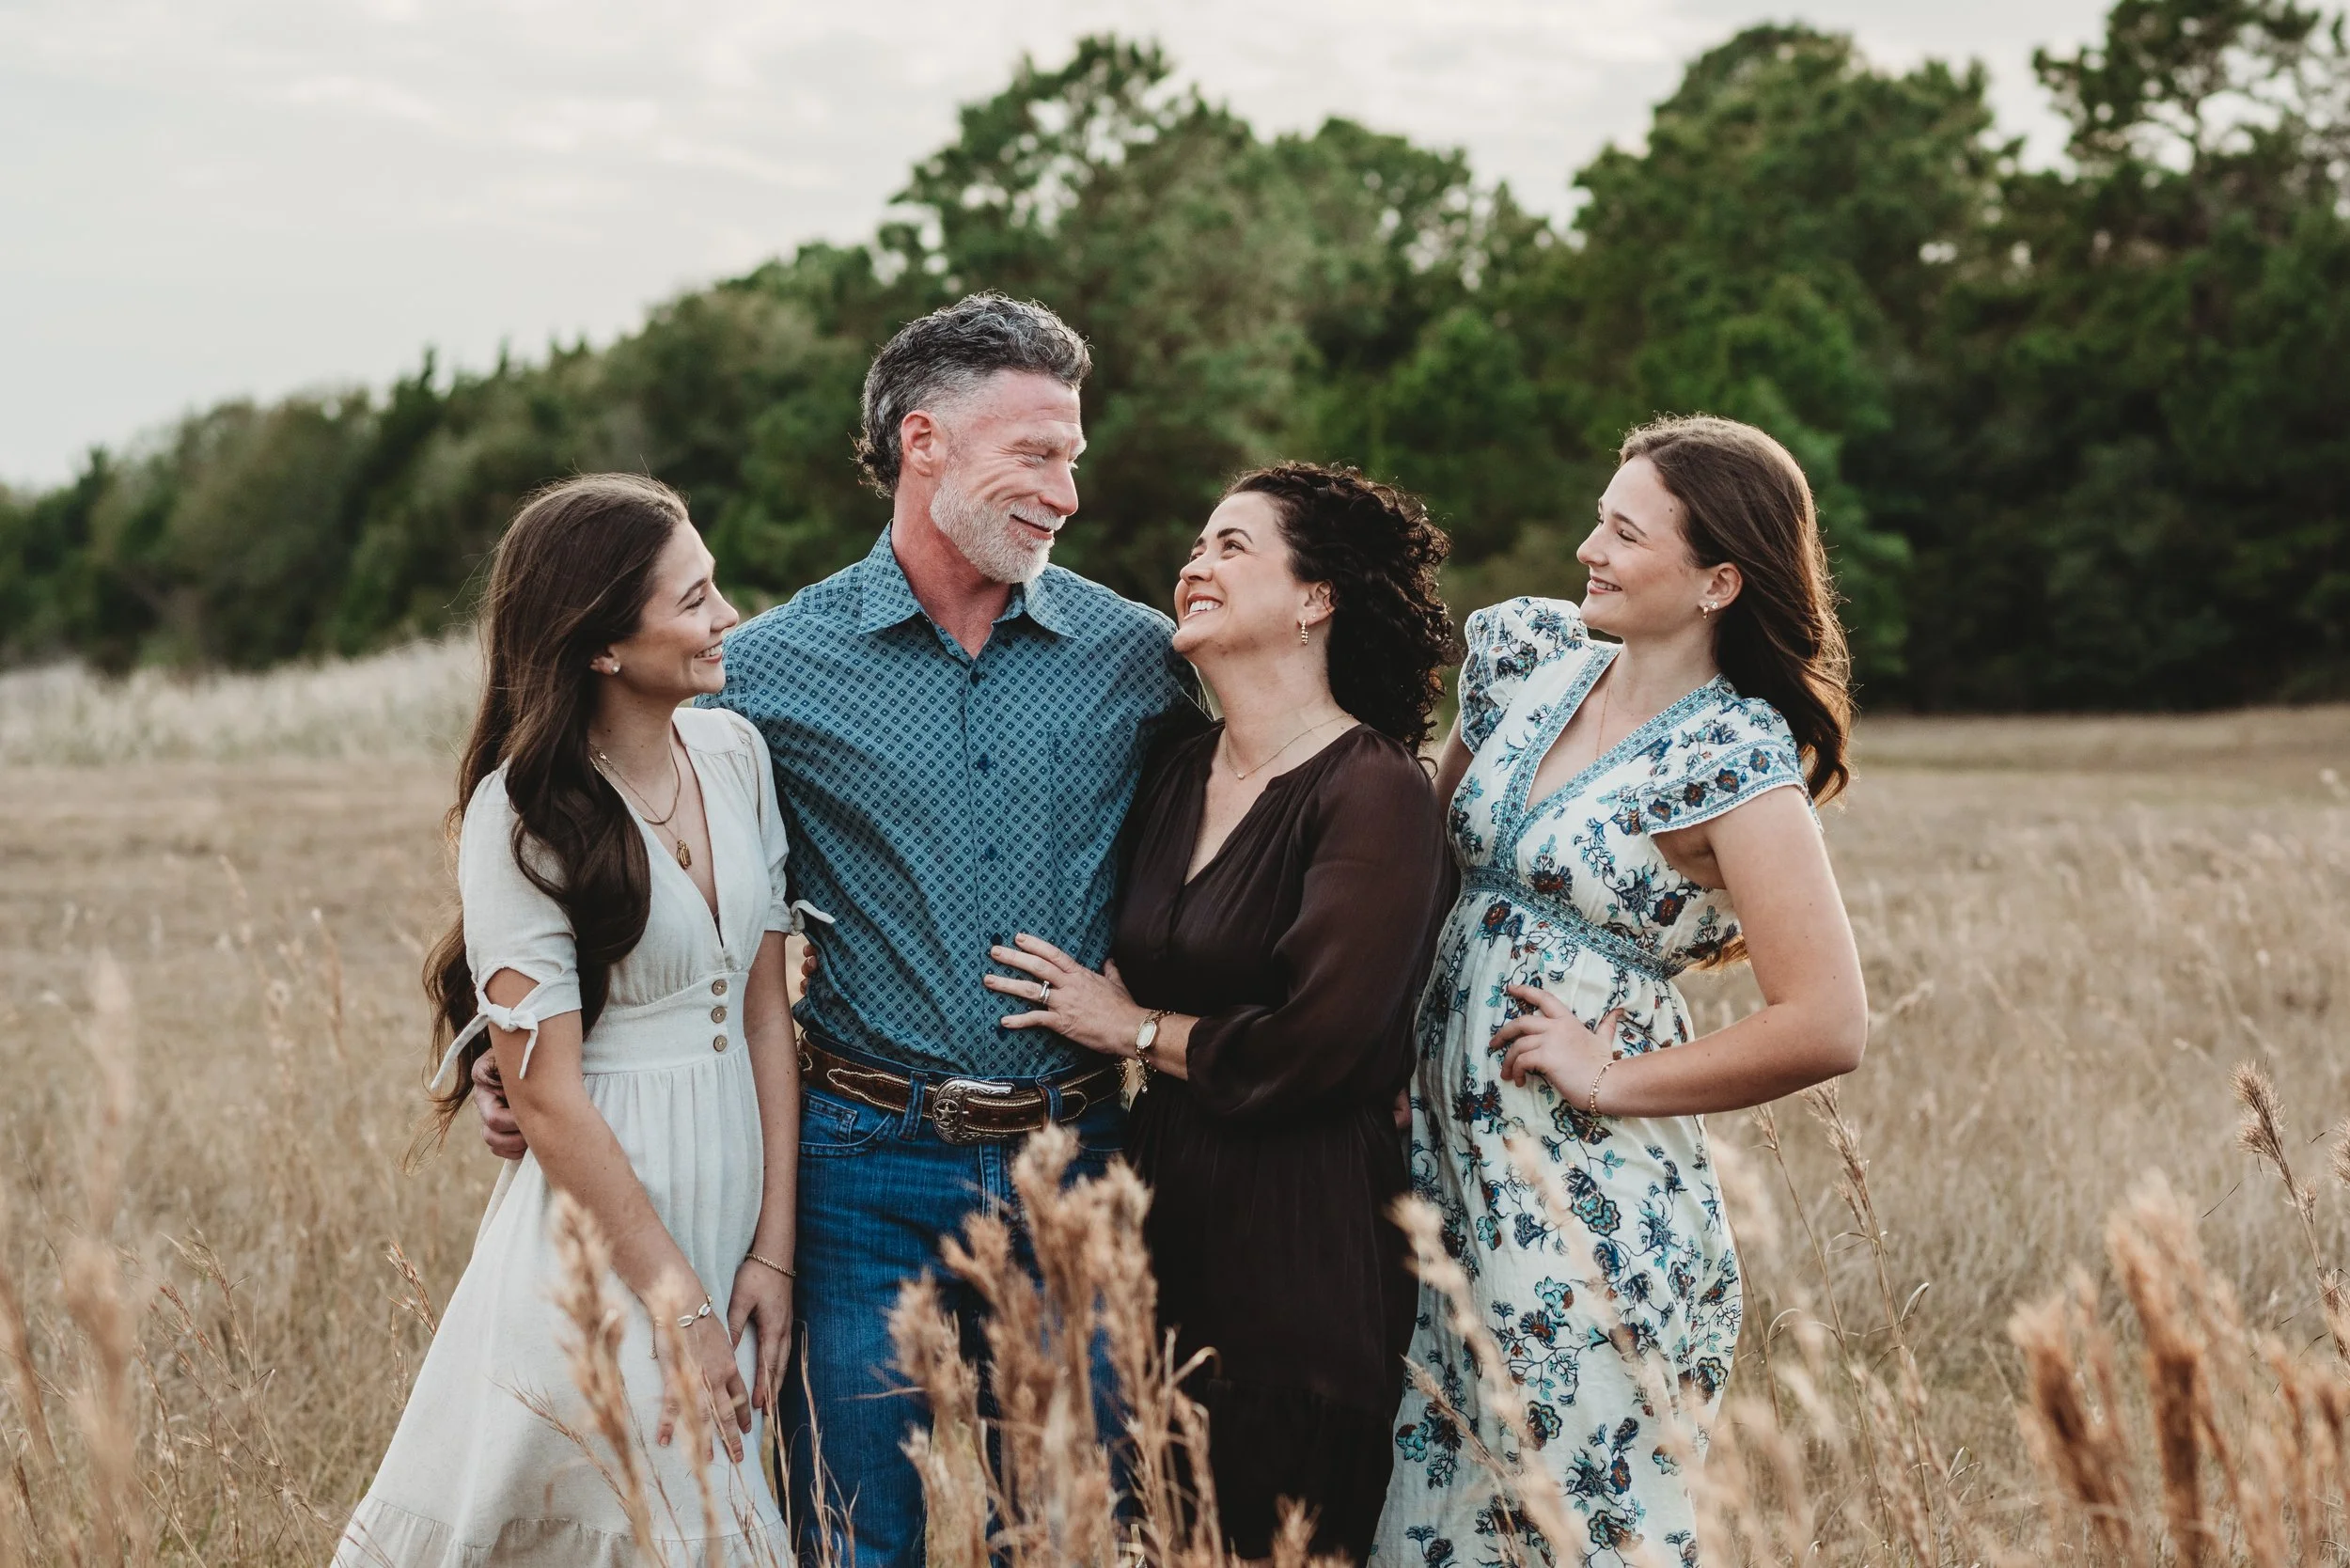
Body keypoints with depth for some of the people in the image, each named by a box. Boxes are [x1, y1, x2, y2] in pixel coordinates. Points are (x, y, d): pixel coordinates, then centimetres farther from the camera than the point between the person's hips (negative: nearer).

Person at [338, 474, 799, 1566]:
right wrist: (676, 1301, -13)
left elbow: (766, 1012, 5)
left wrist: (772, 1252, 1)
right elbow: (547, 1094, -14)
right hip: (597, 1221, -6)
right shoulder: (525, 817, -13)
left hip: (730, 1206, 6)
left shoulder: (735, 755, 4)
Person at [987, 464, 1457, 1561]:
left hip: (1305, 1248, -7)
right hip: (1166, 1216, 7)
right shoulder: (1176, 775, 10)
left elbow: (1309, 1048, -19)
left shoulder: (1372, 794, -13)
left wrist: (1135, 1030, -6)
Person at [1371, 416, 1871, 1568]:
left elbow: (1826, 1029, -21)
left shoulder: (1736, 760, -14)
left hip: (1593, 1211, -6)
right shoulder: (1526, 654, 5)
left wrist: (1610, 1080, -13)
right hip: (1449, 1167, 6)